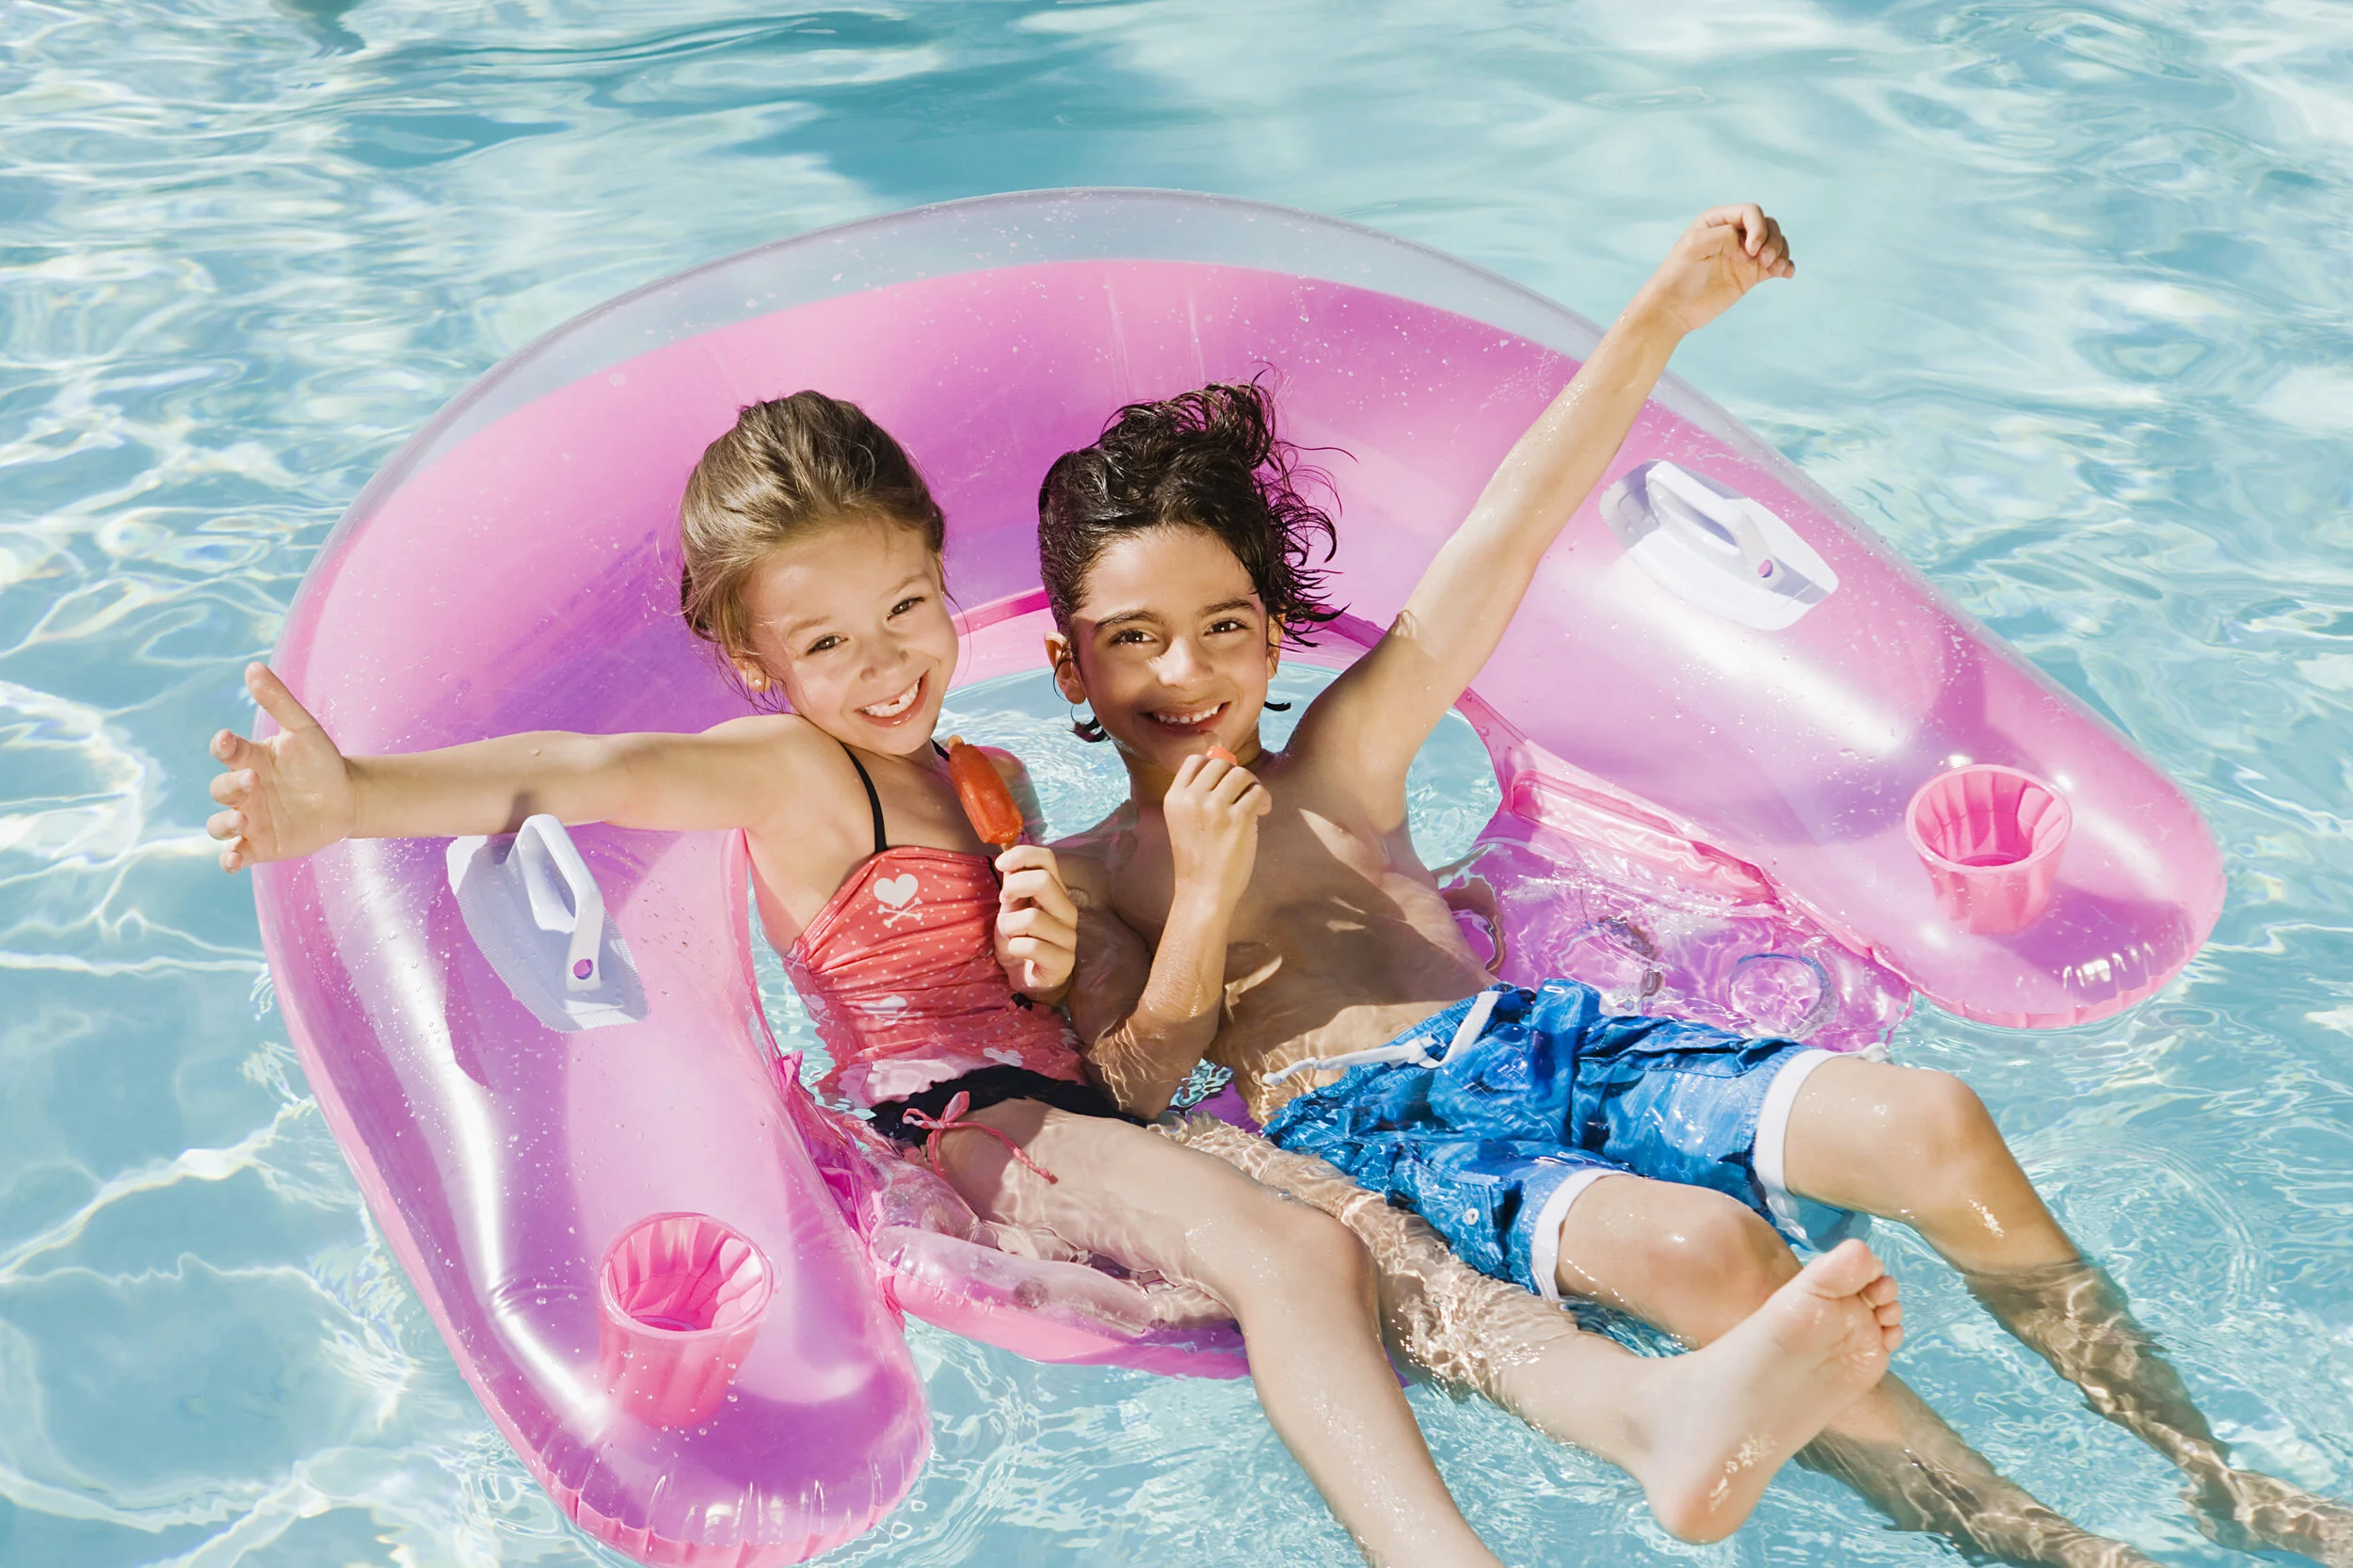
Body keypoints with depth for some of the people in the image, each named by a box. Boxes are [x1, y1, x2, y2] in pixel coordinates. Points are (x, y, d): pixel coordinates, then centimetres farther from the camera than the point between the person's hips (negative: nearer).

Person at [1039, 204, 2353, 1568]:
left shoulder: (1339, 760, 20)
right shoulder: (1085, 877, 11)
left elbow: (1508, 534, 15)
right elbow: (1131, 1099, -2)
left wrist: (1667, 313, 11)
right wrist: (1206, 896, -12)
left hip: (1539, 1039, 5)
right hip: (1369, 1130, -5)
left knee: (1933, 1124, -17)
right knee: (1701, 1249, -35)